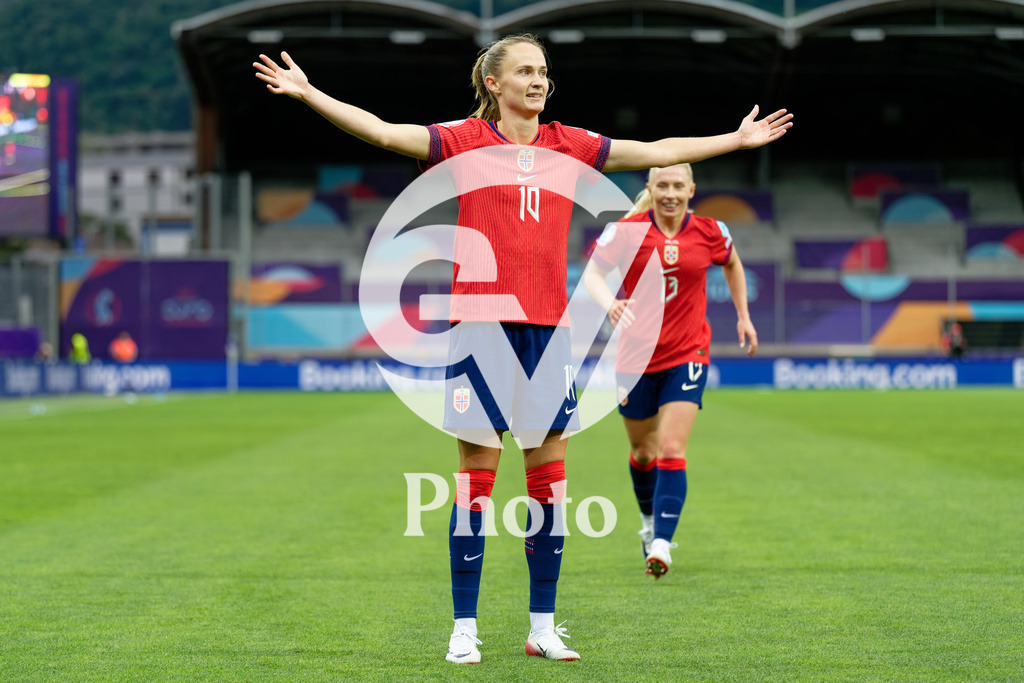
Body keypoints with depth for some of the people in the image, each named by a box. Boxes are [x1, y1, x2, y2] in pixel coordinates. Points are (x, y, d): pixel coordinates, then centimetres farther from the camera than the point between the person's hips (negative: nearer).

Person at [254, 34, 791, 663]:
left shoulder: (569, 145, 12)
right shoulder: (465, 140, 1)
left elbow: (656, 152, 19)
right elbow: (383, 132, -8)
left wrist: (738, 139, 22)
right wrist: (308, 93, -17)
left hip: (547, 327, 4)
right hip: (482, 324, -4)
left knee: (549, 478, 4)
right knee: (476, 477, -2)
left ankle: (543, 627, 12)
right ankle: (464, 628, 5)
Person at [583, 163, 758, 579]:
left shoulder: (709, 232, -2)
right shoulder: (627, 231, -9)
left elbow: (732, 264, 18)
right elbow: (593, 273, -16)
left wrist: (743, 317, 17)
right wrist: (609, 303, -37)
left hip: (687, 357, -1)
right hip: (637, 355, 1)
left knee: (672, 449, -15)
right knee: (642, 451, 14)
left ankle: (661, 544, -18)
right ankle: (650, 520, 42)